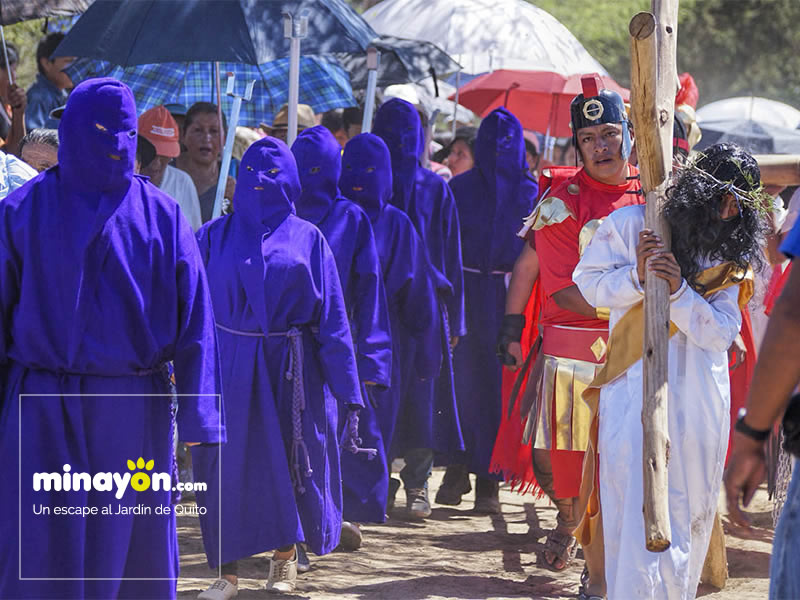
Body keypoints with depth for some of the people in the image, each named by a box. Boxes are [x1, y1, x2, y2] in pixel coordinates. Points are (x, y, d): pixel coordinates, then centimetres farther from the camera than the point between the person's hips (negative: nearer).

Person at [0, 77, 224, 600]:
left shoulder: (163, 217, 5)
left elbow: (193, 322, 1)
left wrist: (200, 422, -6)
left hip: (135, 416, 1)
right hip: (43, 416, -1)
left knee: (131, 554, 5)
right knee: (44, 557, -5)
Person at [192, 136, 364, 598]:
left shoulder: (308, 239, 6)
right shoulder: (216, 236, 7)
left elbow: (331, 313, 3)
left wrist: (343, 380, -3)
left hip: (290, 369, 0)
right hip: (230, 365, 0)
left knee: (289, 461, 6)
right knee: (228, 463, -2)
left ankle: (285, 559, 25)